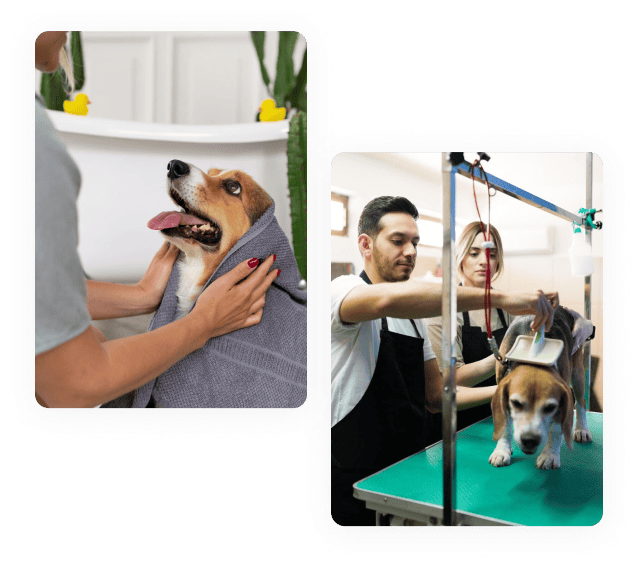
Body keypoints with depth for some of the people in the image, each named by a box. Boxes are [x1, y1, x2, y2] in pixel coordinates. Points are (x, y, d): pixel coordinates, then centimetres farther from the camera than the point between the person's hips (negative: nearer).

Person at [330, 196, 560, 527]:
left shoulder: (413, 315, 10)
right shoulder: (343, 290, -15)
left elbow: (434, 396, 11)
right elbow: (390, 298, -39)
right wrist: (502, 298, -40)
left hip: (410, 471, 7)